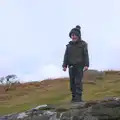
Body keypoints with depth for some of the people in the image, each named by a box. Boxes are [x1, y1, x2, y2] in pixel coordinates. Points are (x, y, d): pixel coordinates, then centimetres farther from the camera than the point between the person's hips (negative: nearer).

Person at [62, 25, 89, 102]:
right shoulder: (69, 45, 11)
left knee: (78, 81, -12)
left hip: (80, 66, -4)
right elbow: (66, 56, 10)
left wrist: (86, 65, -13)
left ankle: (79, 97, -11)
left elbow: (86, 55, -3)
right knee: (72, 82, 2)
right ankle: (74, 97, 8)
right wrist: (64, 65, 2)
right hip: (71, 66, 4)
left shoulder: (83, 44, 1)